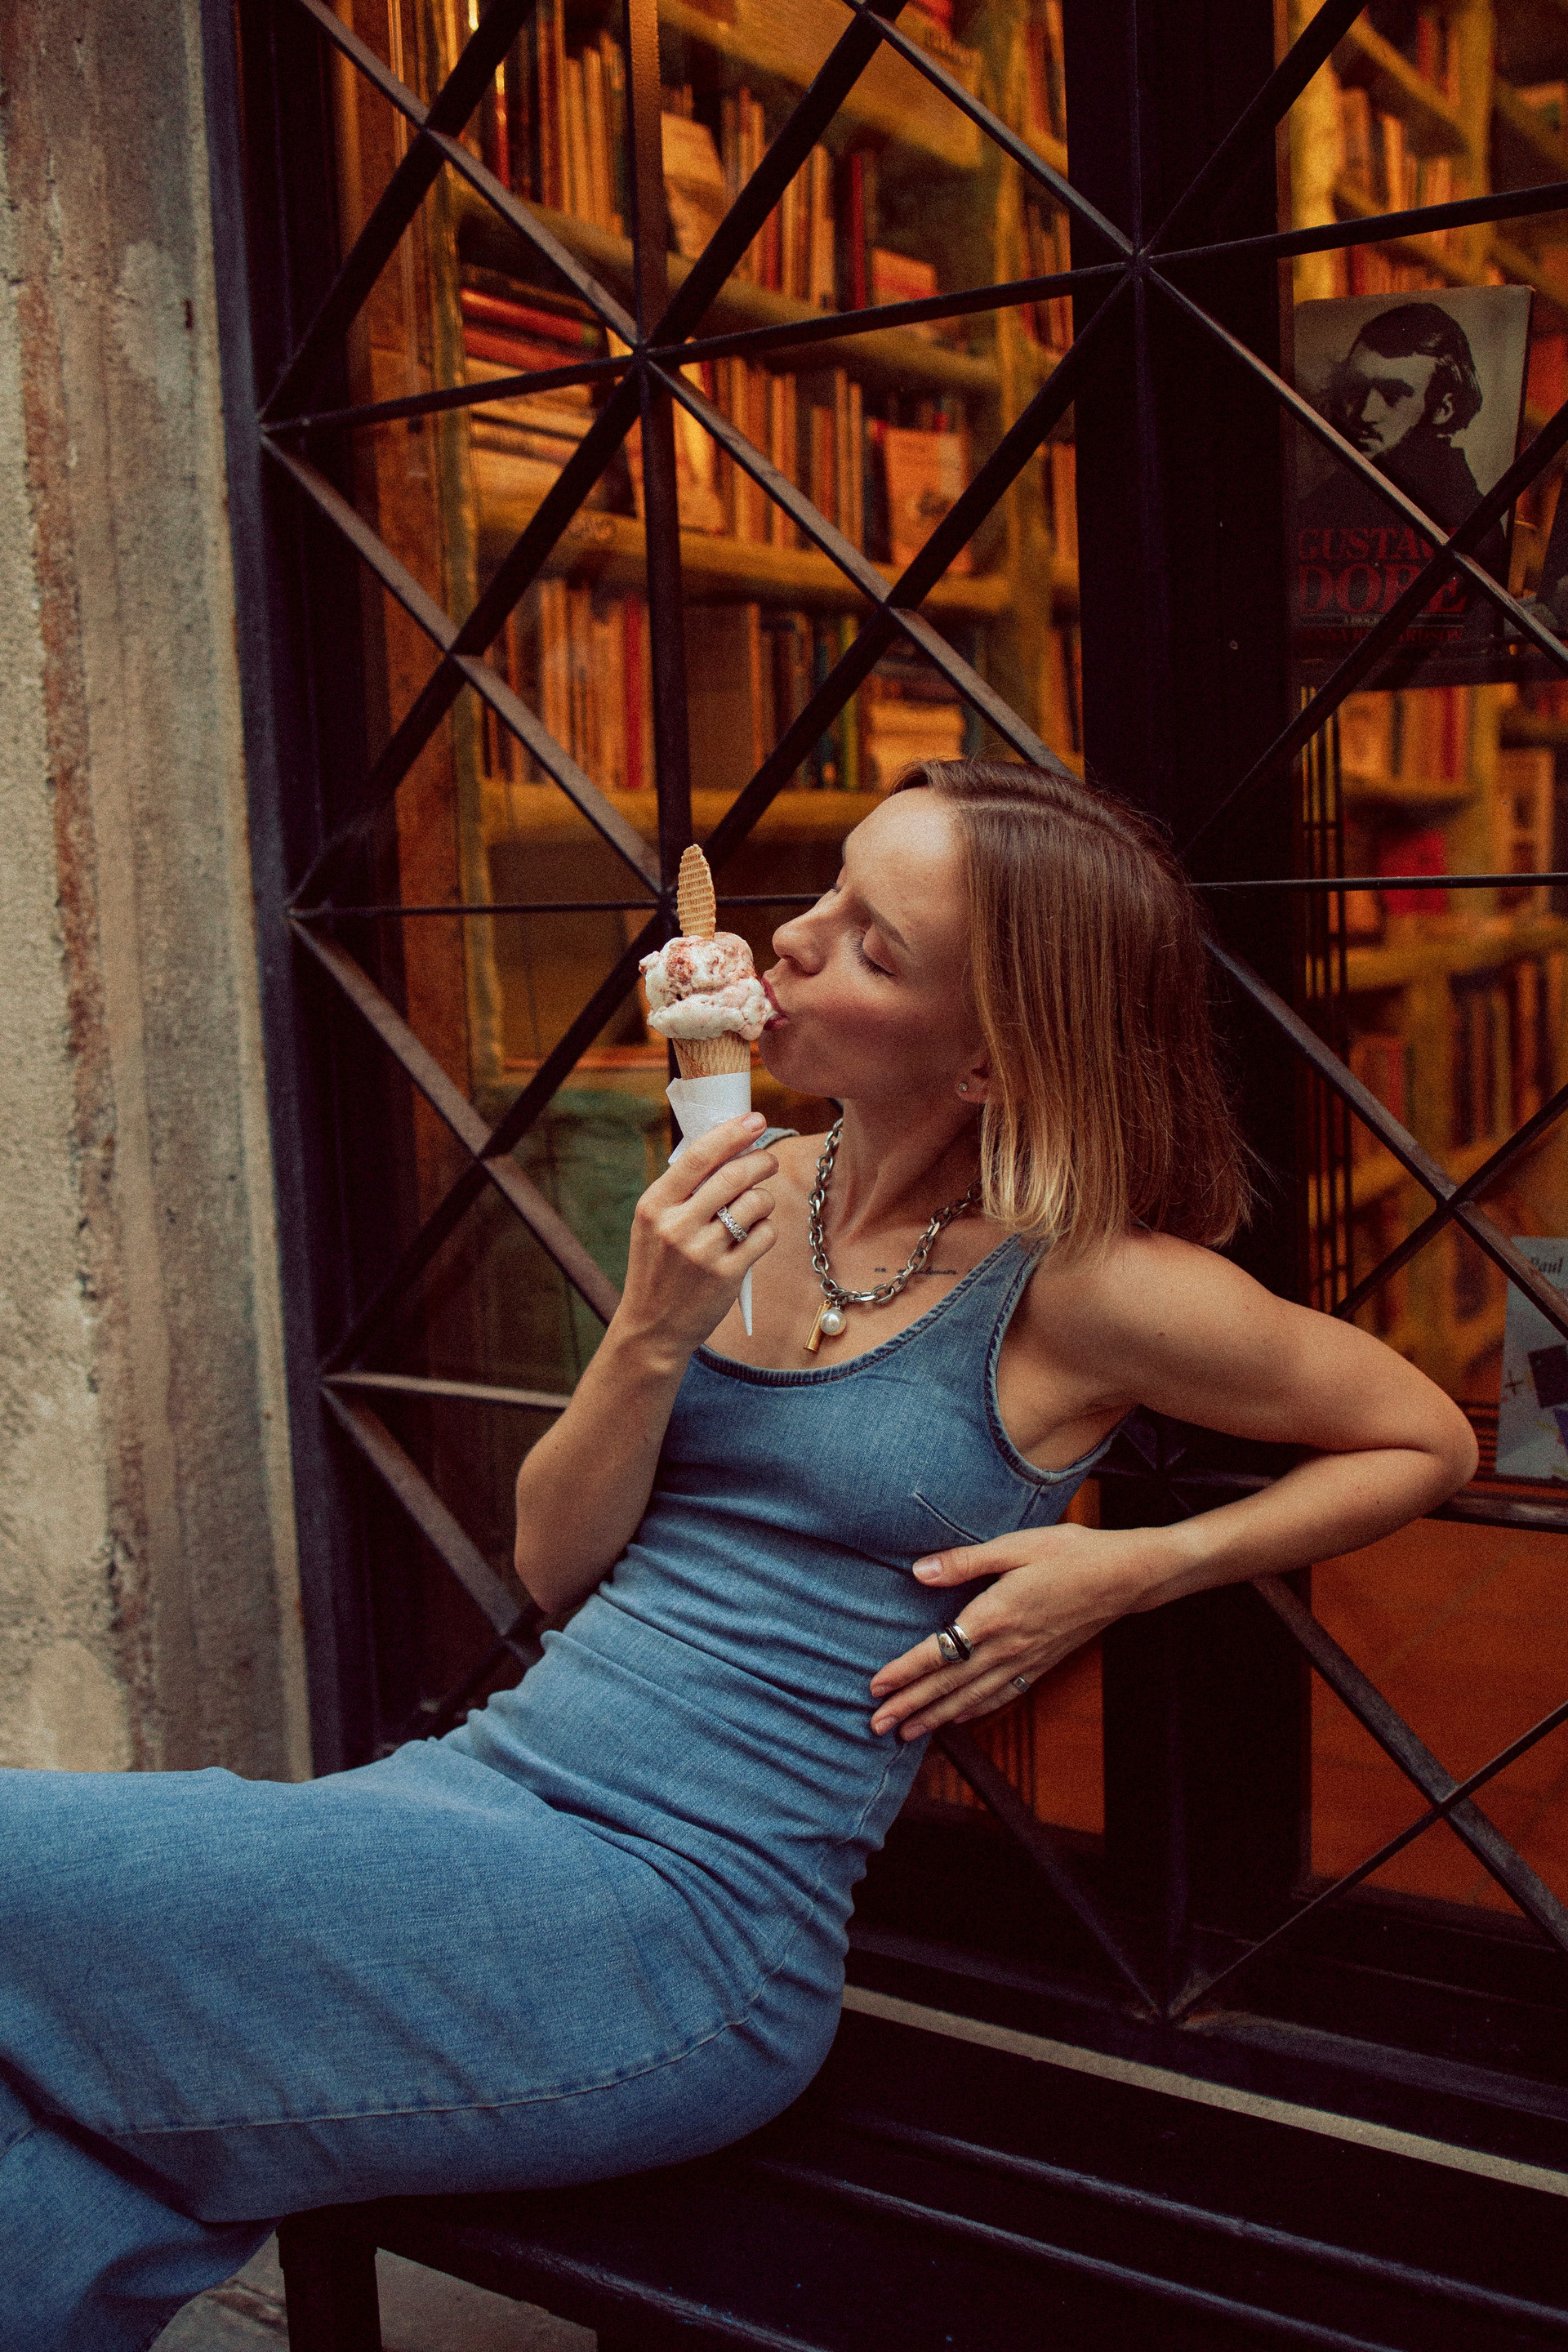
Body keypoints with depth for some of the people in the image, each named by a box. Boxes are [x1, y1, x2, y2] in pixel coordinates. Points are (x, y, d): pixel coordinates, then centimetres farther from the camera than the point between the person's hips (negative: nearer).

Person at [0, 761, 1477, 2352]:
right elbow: (554, 1565, 7)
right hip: (492, 1780, 6)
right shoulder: (753, 1197, 5)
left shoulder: (1080, 1283, -11)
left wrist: (1130, 1566, -8)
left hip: (686, 1921, -6)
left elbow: (1426, 1442, 3)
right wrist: (651, 1336, -10)